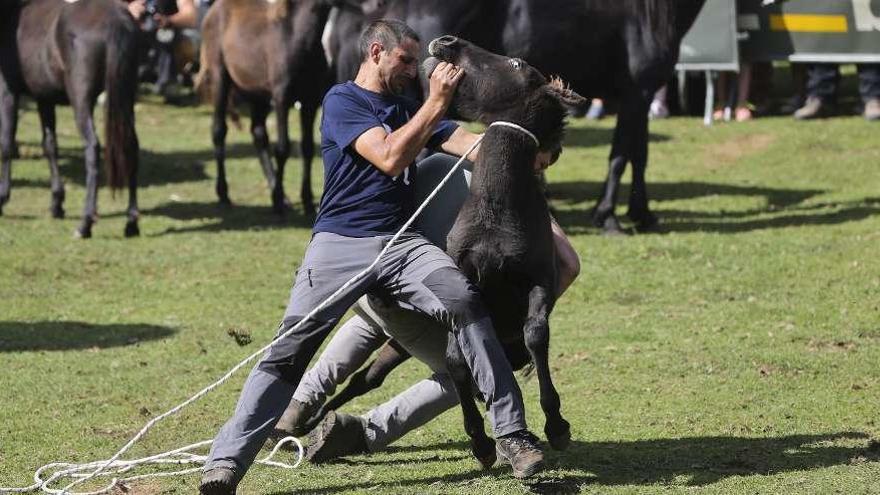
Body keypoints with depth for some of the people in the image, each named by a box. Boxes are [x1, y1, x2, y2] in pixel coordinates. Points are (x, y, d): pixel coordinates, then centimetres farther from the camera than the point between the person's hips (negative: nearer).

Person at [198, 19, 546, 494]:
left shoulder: (408, 109, 23)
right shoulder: (342, 101, 4)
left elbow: (474, 144, 10)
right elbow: (391, 158, -11)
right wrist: (436, 103, -9)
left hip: (402, 243, 4)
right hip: (339, 243, -4)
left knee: (464, 302, -23)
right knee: (288, 350, -15)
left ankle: (511, 432, -22)